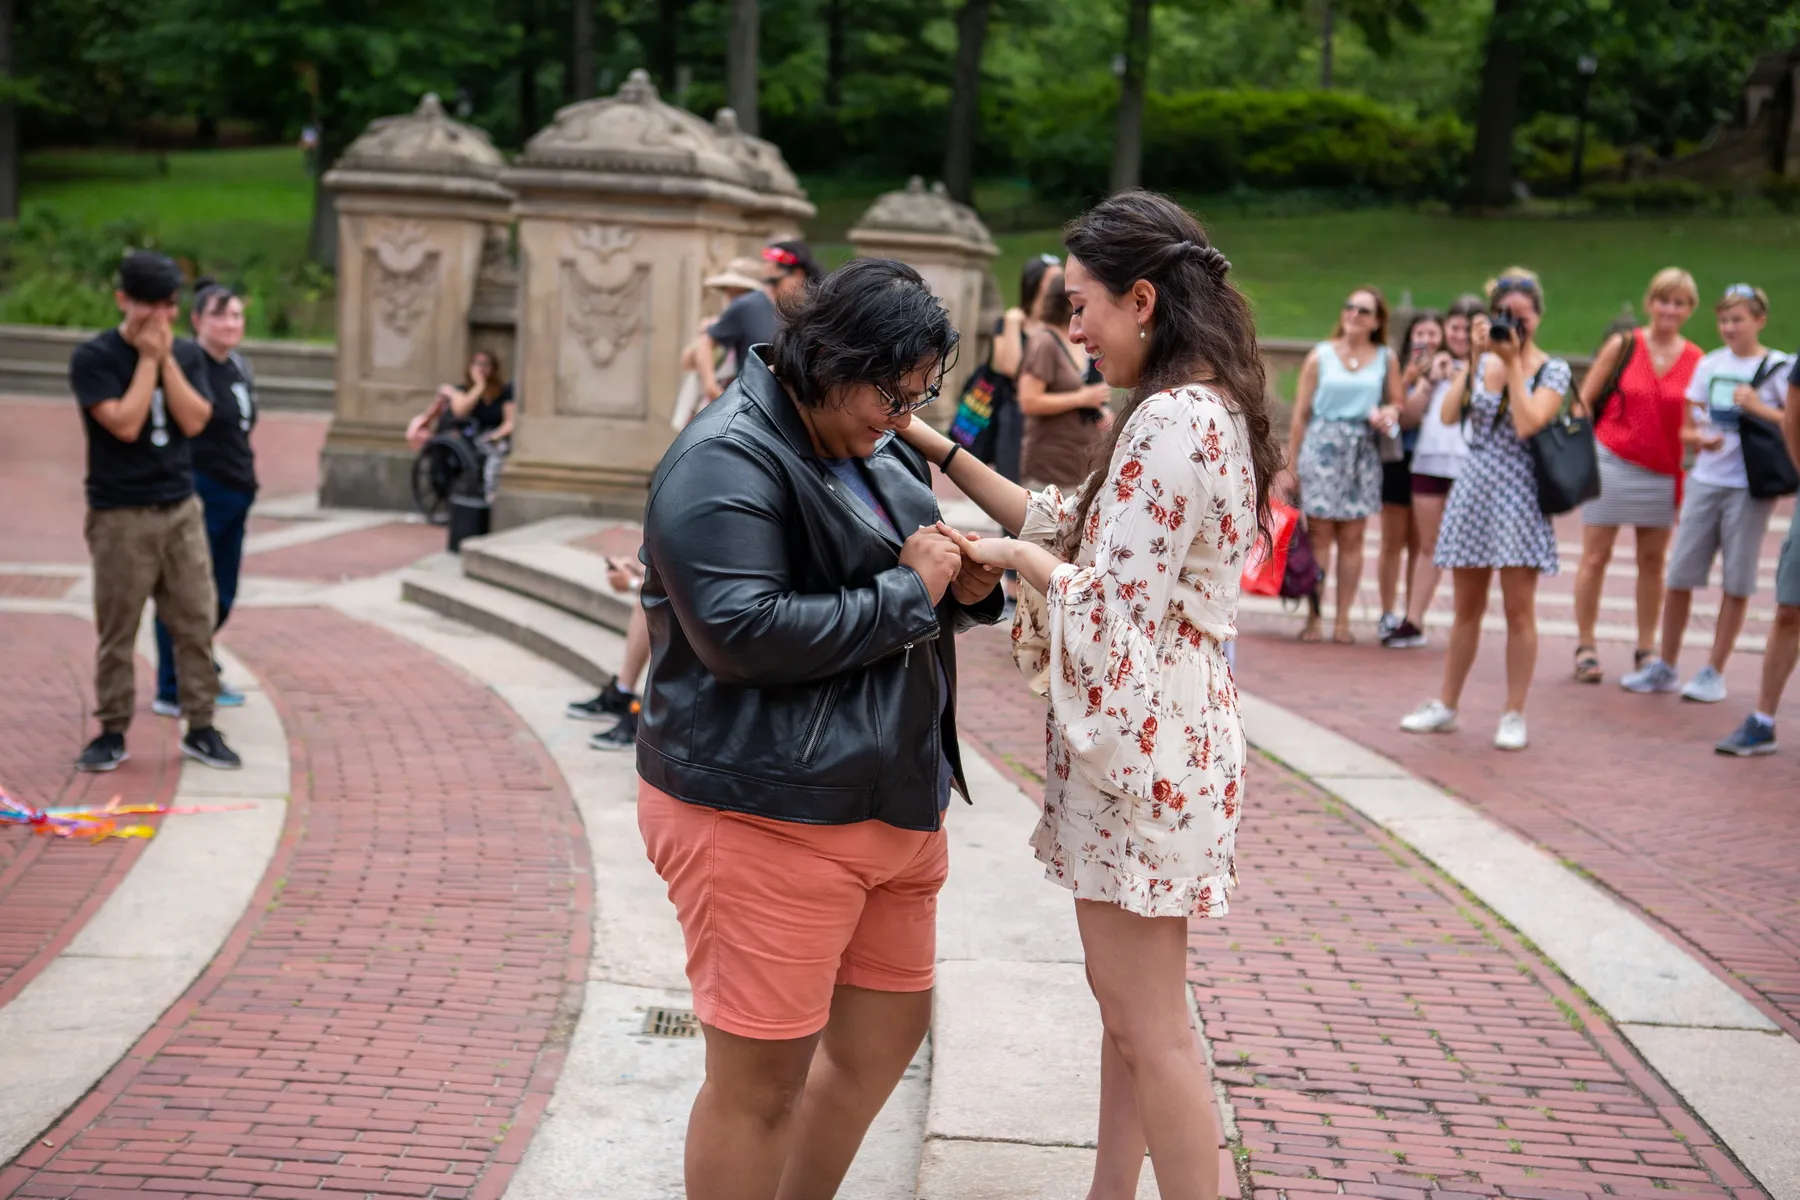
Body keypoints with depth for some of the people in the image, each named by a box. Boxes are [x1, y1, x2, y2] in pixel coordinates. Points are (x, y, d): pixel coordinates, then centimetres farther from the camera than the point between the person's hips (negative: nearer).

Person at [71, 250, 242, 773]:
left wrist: (166, 357, -9)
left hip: (181, 509, 4)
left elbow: (194, 421, -6)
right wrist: (147, 357, -12)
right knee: (117, 631, 1)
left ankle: (200, 728, 11)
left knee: (196, 623, 3)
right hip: (120, 515, -4)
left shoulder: (186, 355, 8)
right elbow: (125, 424, -17)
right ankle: (112, 732, 12)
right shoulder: (93, 357, -6)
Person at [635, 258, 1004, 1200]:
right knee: (761, 1077, 0)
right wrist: (908, 592, -18)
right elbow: (743, 631, -26)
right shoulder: (726, 463, -16)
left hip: (892, 798, 10)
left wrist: (964, 588, 1)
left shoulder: (881, 453, 14)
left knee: (886, 1032, 19)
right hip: (765, 814, -10)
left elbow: (915, 606, 26)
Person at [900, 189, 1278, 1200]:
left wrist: (1014, 557, -6)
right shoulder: (1206, 410, 12)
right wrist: (942, 451, 12)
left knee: (1151, 1028, -1)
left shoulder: (1172, 420, -21)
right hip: (1155, 732, 11)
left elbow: (1109, 609, -23)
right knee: (1127, 1001, 18)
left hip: (1140, 739, -11)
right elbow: (1074, 526, 15)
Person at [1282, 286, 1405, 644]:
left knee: (1352, 537, 2)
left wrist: (1388, 413, -10)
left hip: (1362, 451, 2)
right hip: (1321, 445, -1)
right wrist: (1290, 465, 2)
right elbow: (1301, 413, 4)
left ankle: (1343, 620, 6)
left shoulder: (1385, 359, 8)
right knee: (1319, 534, -4)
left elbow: (1398, 403, 15)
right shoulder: (1320, 355, 4)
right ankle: (1313, 617, -1)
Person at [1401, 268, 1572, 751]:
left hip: (1519, 494, -4)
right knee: (1467, 607, 11)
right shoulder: (1481, 361, 9)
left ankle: (1514, 715, 6)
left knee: (1519, 609, -2)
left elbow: (1527, 423, -17)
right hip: (1474, 489, 4)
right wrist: (1475, 360, -6)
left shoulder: (1552, 370, -1)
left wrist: (1512, 362, -11)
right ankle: (1446, 706, 20)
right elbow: (1448, 414, -4)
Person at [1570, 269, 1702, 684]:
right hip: (1611, 462, -2)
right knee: (1596, 556, 2)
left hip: (1663, 473, 2)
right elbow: (1583, 401, 0)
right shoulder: (1622, 346, -4)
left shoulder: (1697, 361, 0)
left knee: (1653, 560, 9)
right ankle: (1585, 646, 12)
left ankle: (1646, 649, 20)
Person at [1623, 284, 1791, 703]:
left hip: (1750, 487, -3)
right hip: (1705, 480, 4)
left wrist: (1760, 408, -19)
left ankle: (1714, 672, 11)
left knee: (1736, 581, 2)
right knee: (1680, 574, 4)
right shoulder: (1710, 365, 9)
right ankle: (1665, 666, 15)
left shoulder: (1779, 368, -2)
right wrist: (1700, 437, -9)